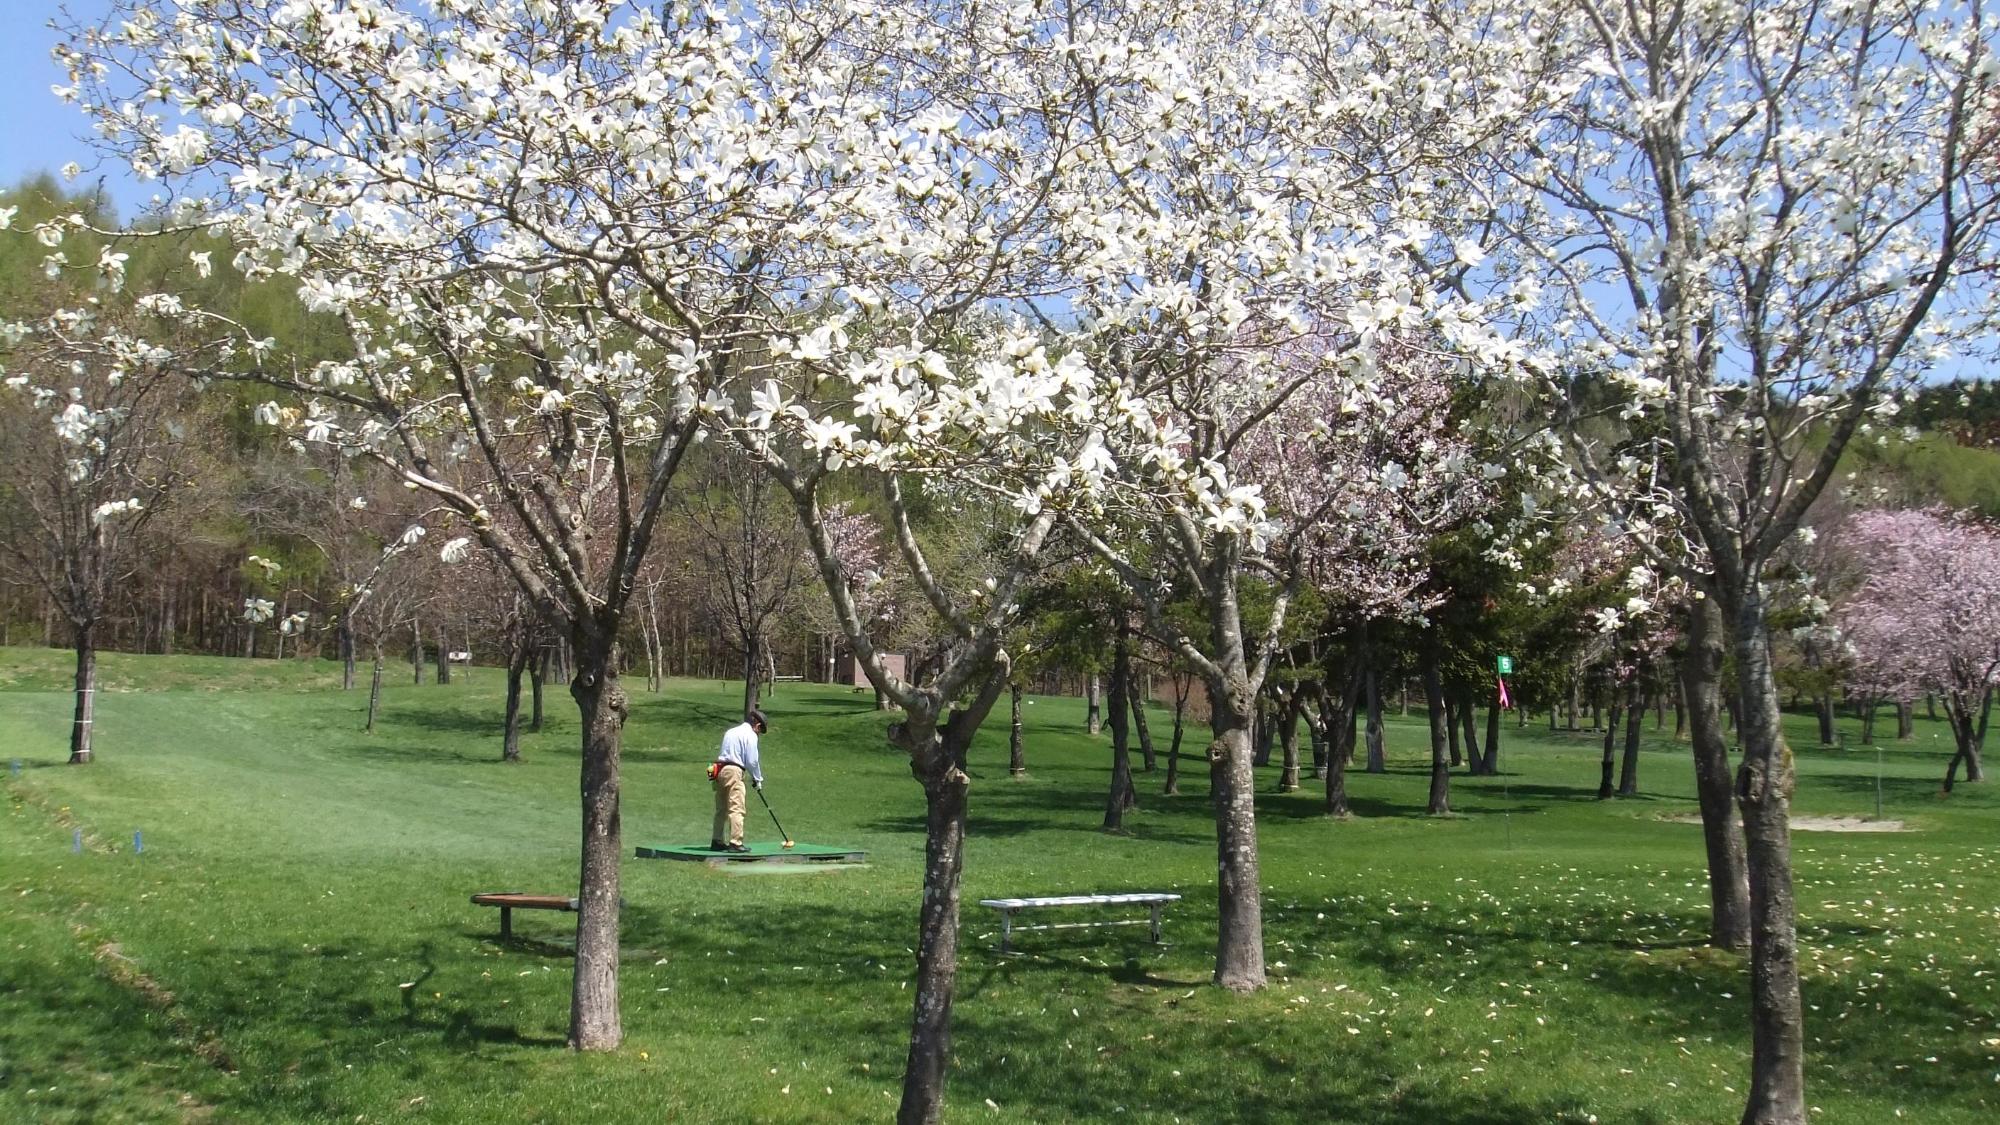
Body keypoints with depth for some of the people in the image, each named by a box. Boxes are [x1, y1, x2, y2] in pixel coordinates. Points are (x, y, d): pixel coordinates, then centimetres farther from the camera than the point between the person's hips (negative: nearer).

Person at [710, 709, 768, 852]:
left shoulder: (730, 731, 22)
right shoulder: (750, 735, -3)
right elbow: (752, 761, -8)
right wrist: (757, 779, 6)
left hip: (720, 769, 8)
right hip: (734, 771, -8)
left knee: (721, 808, 14)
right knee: (736, 809, -7)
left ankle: (717, 841, 18)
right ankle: (735, 843, -11)